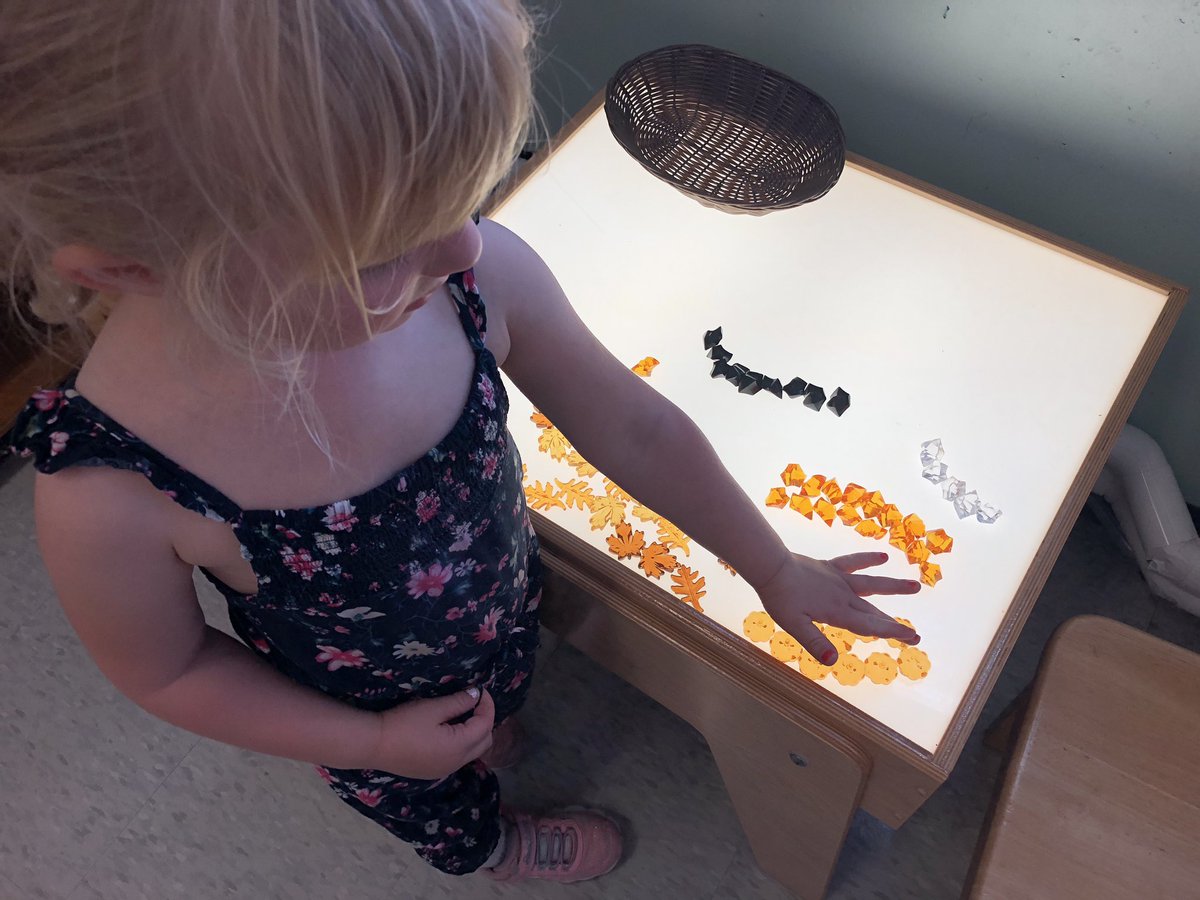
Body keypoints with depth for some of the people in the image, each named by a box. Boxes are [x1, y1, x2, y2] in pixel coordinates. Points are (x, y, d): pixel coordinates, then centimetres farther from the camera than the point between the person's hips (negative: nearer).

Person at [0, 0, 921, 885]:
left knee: (498, 709, 39)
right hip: (371, 716, -2)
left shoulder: (478, 273, -34)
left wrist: (775, 569, -7)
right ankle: (490, 846, 68)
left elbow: (635, 429, -19)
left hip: (506, 613, 2)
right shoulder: (110, 498, -40)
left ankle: (489, 736, 74)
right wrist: (374, 744, -14)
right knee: (440, 810, 33)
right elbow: (169, 670, -18)